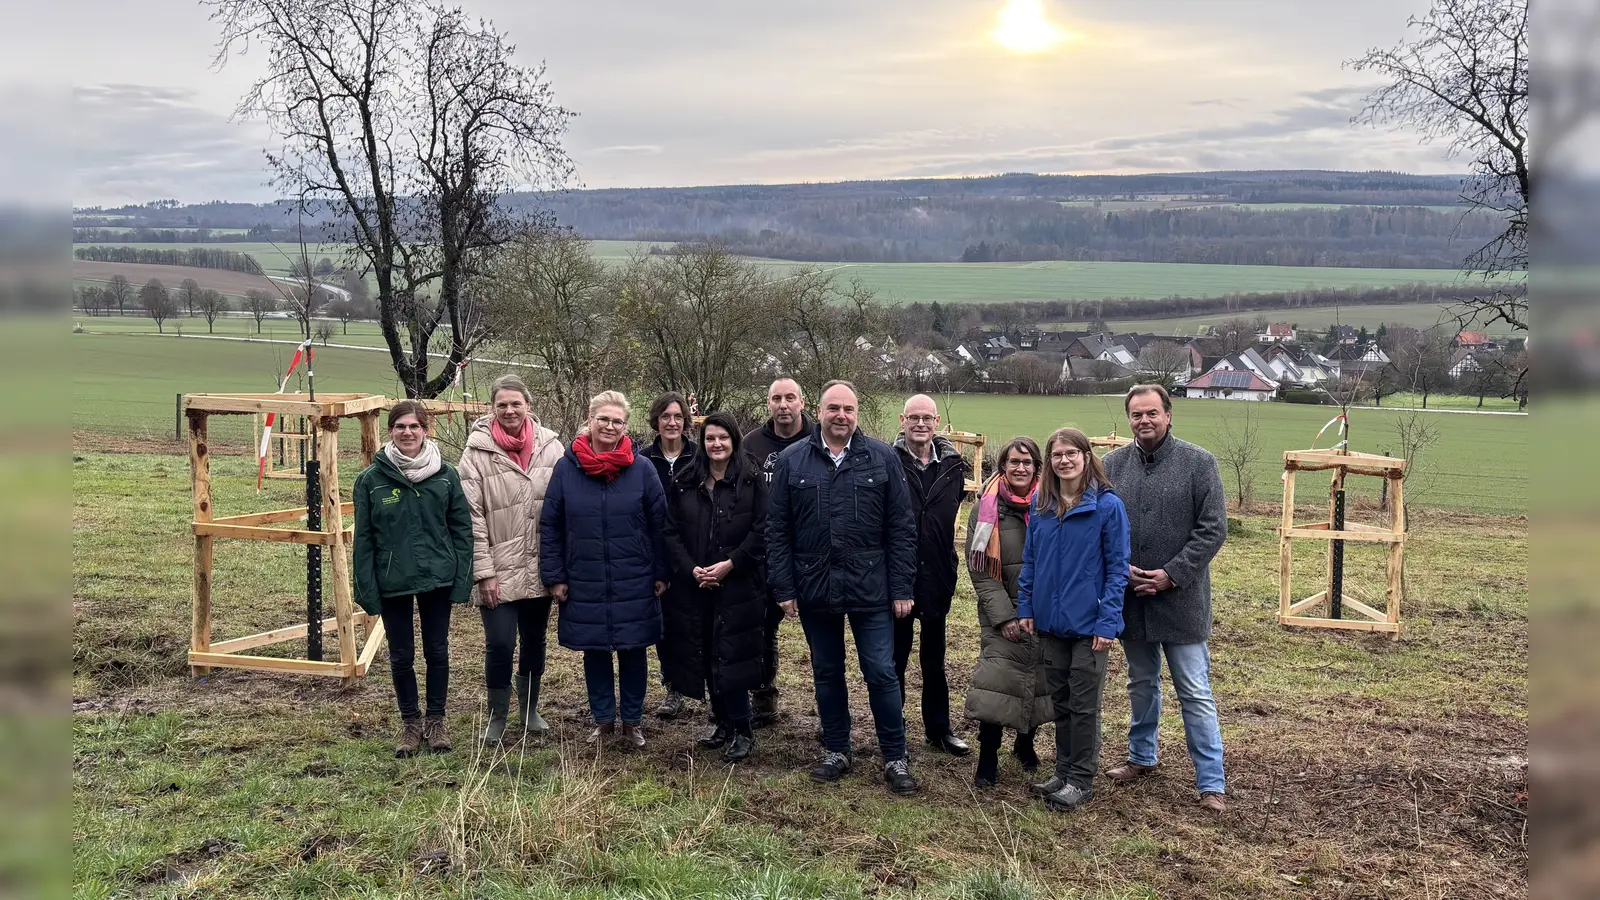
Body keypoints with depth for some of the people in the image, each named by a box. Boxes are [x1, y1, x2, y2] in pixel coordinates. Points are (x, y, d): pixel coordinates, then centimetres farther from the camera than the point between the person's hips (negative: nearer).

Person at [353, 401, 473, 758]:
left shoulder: (446, 474, -4)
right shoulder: (371, 479, -6)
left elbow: (461, 528, -1)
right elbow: (364, 539, -3)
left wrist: (463, 579, -5)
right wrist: (367, 589, -6)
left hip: (438, 580, 0)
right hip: (393, 583, 0)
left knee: (437, 652, 11)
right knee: (401, 656, 10)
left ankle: (436, 721, 27)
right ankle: (410, 723, 27)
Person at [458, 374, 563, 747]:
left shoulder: (550, 446, -1)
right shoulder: (478, 451, -9)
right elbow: (472, 516, -9)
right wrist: (484, 572, -12)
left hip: (540, 568, 3)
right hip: (499, 571, -3)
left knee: (535, 641, 16)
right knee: (500, 645, -4)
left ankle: (529, 710, 36)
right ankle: (497, 717, 18)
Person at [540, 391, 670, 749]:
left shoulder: (642, 468, -4)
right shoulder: (566, 468, -3)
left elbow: (659, 525, 0)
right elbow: (549, 527, 1)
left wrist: (661, 574, -1)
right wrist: (554, 577, -1)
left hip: (634, 584, -1)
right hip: (584, 584, 1)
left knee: (633, 652, 9)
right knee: (594, 652, 11)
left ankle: (633, 721, 23)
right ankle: (603, 719, 26)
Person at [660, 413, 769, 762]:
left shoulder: (752, 481, -2)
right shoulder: (684, 482, 8)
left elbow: (761, 532, -6)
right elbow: (671, 532, 6)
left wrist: (730, 564, -13)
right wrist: (691, 568, -7)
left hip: (738, 586, -4)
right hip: (693, 586, 4)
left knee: (730, 656, -6)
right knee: (704, 657, 8)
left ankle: (742, 731, 8)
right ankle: (724, 726, 22)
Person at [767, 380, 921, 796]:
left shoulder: (882, 458, -1)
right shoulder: (792, 460, 1)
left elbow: (901, 527, -1)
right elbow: (777, 530, 2)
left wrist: (902, 587, -4)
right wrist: (783, 588, -2)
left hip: (870, 587, -1)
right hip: (814, 589, 2)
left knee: (881, 672, 1)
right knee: (827, 672, 13)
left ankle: (895, 757, 15)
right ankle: (836, 751, 28)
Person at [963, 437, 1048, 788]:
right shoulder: (987, 508, -2)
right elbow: (979, 569, -3)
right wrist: (1004, 616, -10)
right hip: (1002, 613, -1)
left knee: (1039, 681, 8)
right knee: (996, 682, -10)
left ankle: (1025, 743, 32)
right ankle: (987, 759, 2)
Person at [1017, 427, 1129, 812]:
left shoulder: (1107, 505, -11)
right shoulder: (1040, 505, 3)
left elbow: (1117, 566, -11)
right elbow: (1030, 560, 10)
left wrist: (1108, 621, -15)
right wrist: (1025, 608, 4)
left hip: (1088, 624, -5)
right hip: (1051, 621, 5)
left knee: (1083, 704, 4)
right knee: (1060, 701, 15)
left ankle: (1081, 780, 16)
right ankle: (1064, 770, 28)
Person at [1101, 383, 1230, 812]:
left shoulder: (1199, 463, -7)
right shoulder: (1113, 464, 2)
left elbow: (1214, 528, -9)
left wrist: (1171, 575, -15)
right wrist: (1120, 569, -9)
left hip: (1181, 598, -3)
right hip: (1131, 599, 4)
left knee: (1196, 693, 0)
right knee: (1141, 684, 20)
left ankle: (1212, 783, 9)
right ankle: (1142, 757, 37)